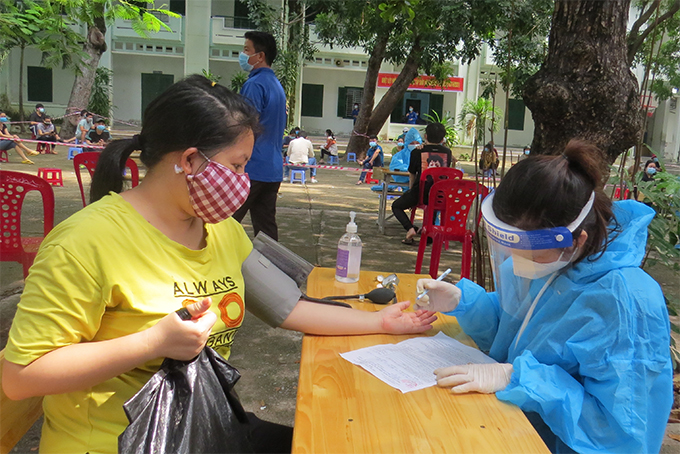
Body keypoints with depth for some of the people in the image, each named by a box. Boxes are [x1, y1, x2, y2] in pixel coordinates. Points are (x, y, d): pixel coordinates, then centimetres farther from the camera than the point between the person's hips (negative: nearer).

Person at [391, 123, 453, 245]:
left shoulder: (417, 152, -1)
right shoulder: (448, 152, 6)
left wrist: (411, 190, 24)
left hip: (420, 193, -3)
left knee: (396, 206, 20)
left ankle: (410, 229, -5)